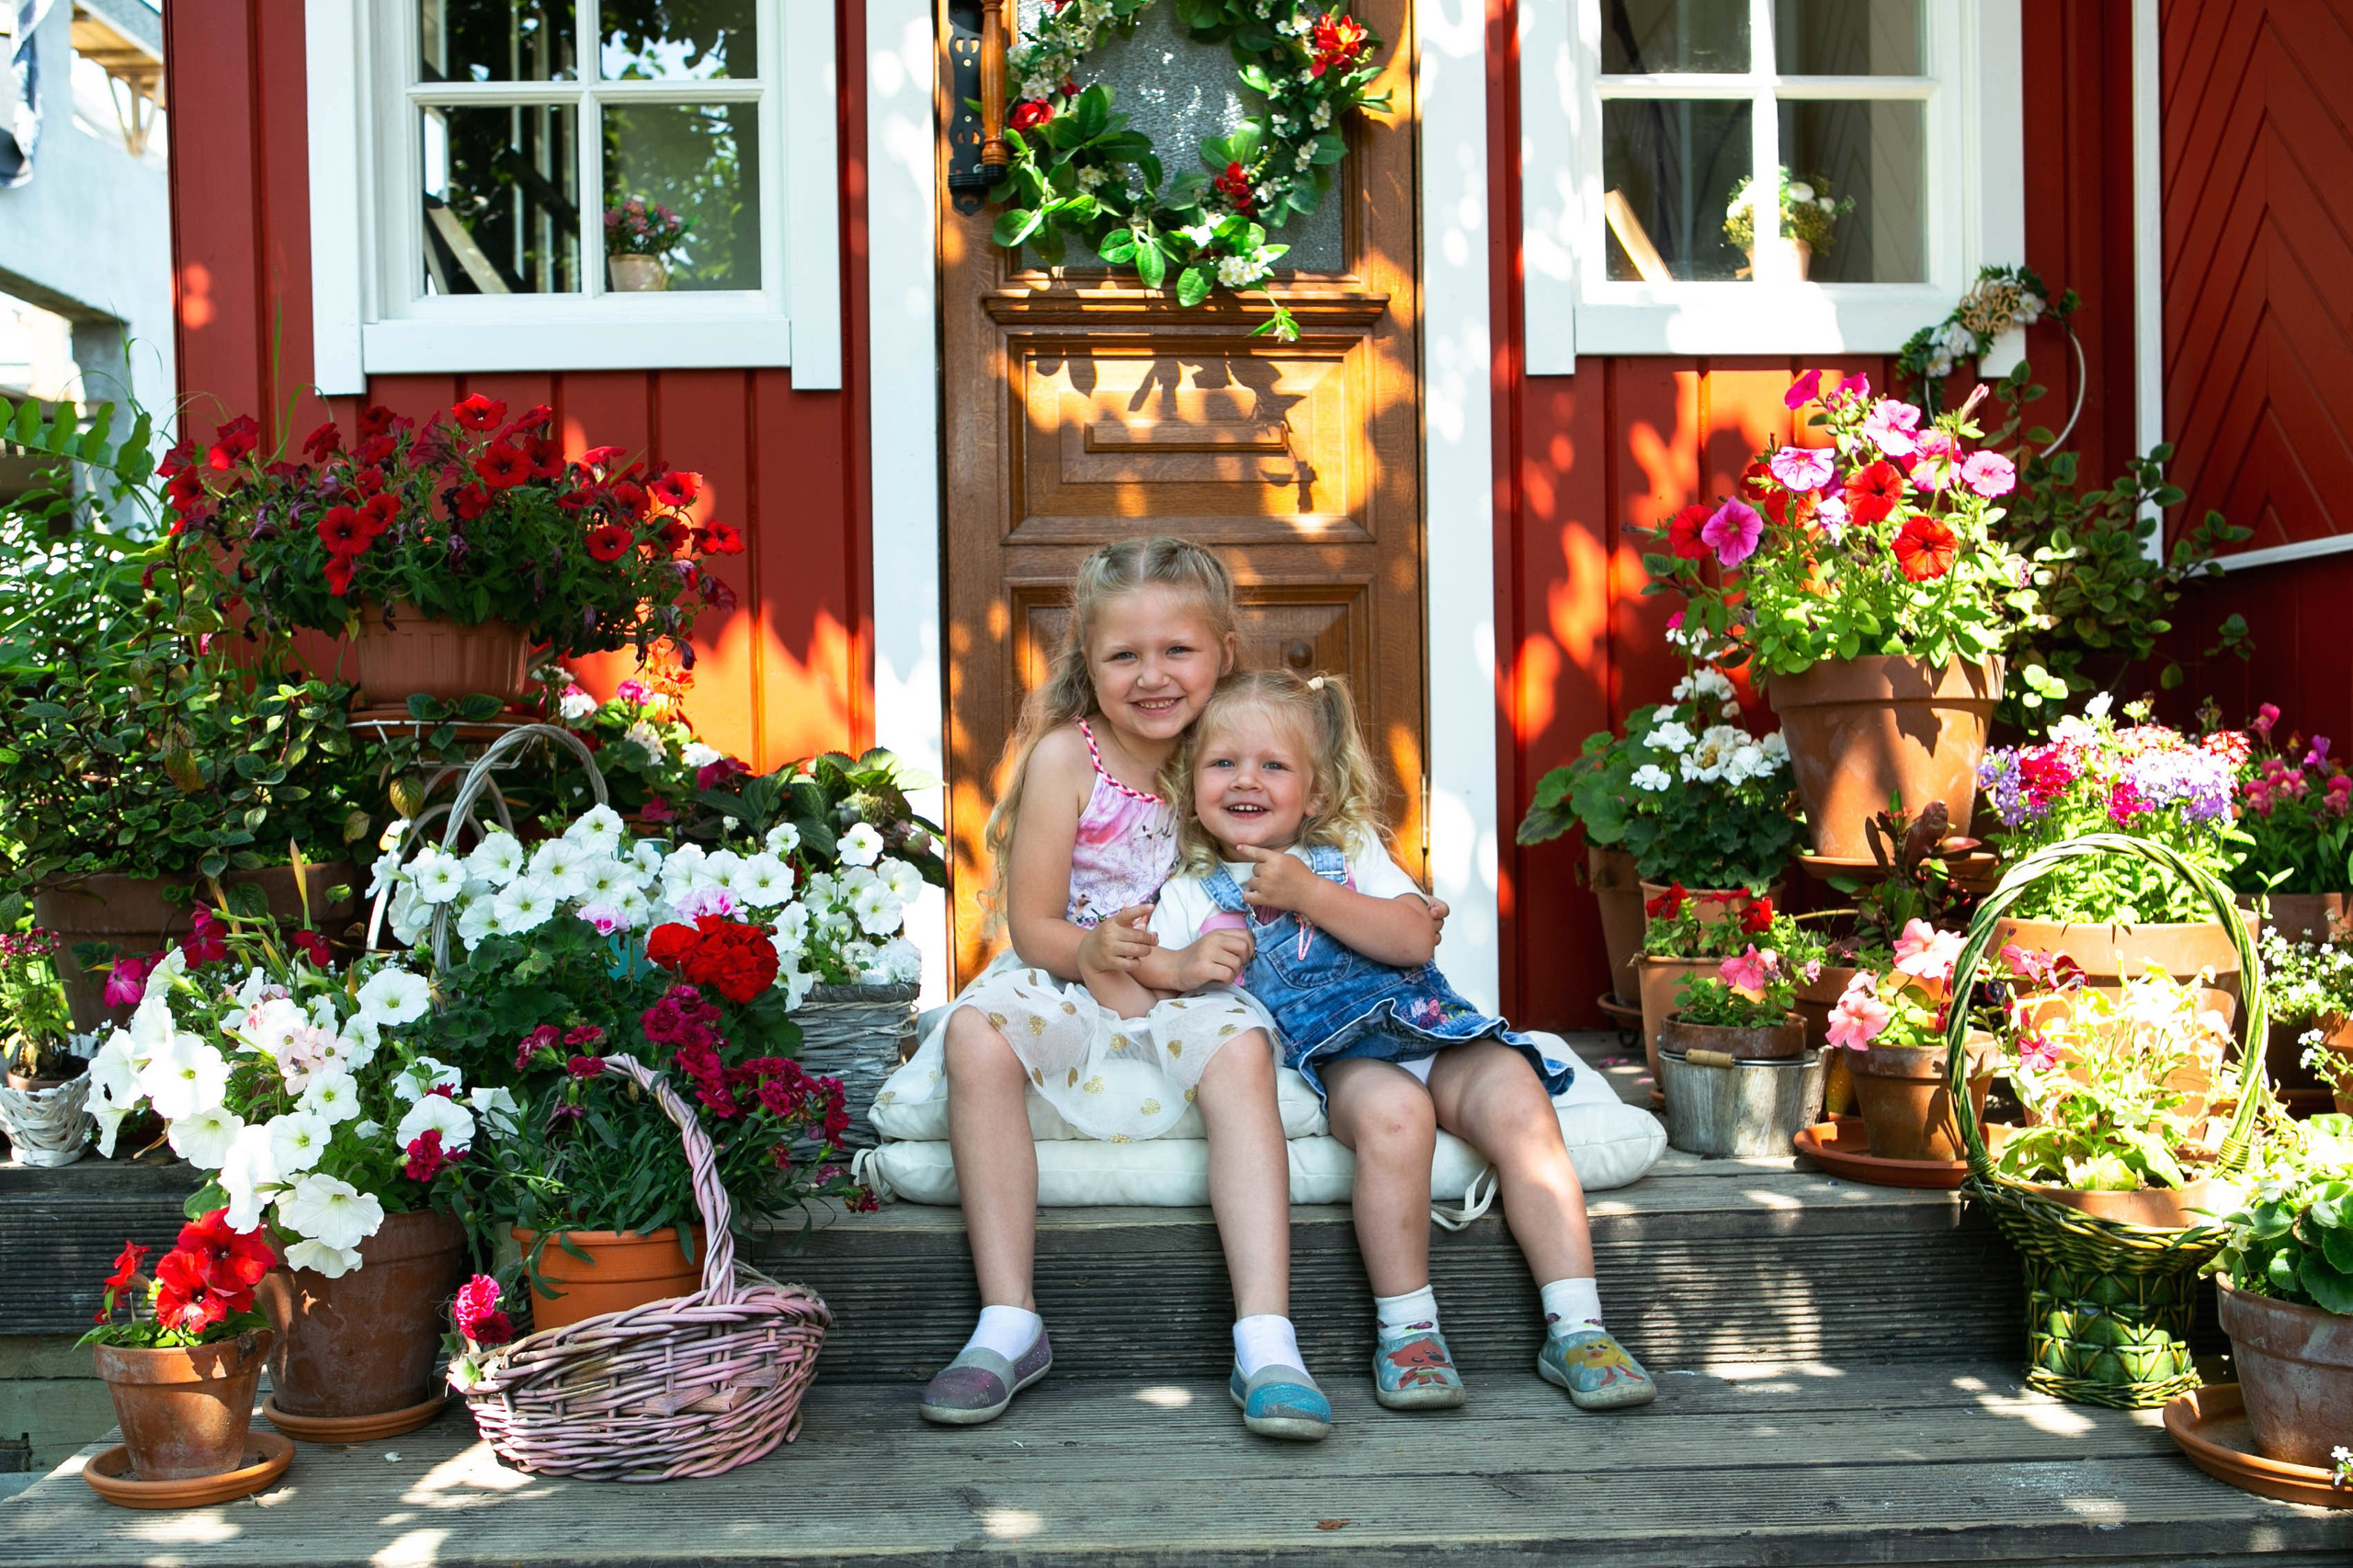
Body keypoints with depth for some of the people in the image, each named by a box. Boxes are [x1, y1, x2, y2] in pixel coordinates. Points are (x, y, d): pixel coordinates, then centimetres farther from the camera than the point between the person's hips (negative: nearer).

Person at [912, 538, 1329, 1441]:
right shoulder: (1065, 756, -7)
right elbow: (1032, 927, -7)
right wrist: (1095, 950, -25)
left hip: (1187, 998, 1)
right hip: (1068, 990, -1)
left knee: (1241, 1046, -31)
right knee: (977, 1033, -30)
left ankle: (1265, 1341, -32)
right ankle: (1008, 1325, -23)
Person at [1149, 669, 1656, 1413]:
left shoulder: (1351, 850, 16)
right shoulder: (1189, 897, 13)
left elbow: (1415, 939, -1)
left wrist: (1311, 895, -9)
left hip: (1428, 1026, 3)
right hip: (1335, 1054, -3)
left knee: (1515, 1097, -26)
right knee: (1392, 1109, -35)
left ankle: (1576, 1326, -21)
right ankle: (1407, 1332, -23)